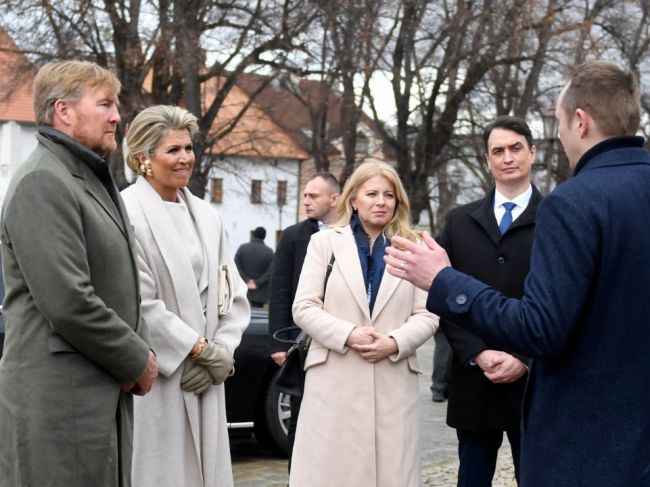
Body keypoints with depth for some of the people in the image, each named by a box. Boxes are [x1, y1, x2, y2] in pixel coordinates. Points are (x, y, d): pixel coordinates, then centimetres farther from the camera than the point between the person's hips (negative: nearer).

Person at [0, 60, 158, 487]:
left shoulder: (93, 178, 17)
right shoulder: (42, 182, -14)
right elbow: (68, 302, -22)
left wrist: (141, 351, 5)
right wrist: (137, 360, -10)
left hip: (105, 393, 9)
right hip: (60, 401, -9)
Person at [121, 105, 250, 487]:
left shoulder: (206, 215, 12)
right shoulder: (127, 212, -11)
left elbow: (233, 293, 12)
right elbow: (138, 303, -16)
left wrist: (223, 352, -2)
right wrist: (202, 349, -10)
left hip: (204, 380, 6)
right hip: (154, 378, -6)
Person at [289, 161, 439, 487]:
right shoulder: (324, 242, 9)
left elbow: (427, 316, 5)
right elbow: (304, 308, 1)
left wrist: (394, 342, -14)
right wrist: (348, 334, -13)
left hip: (393, 385, 1)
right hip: (334, 381, -1)